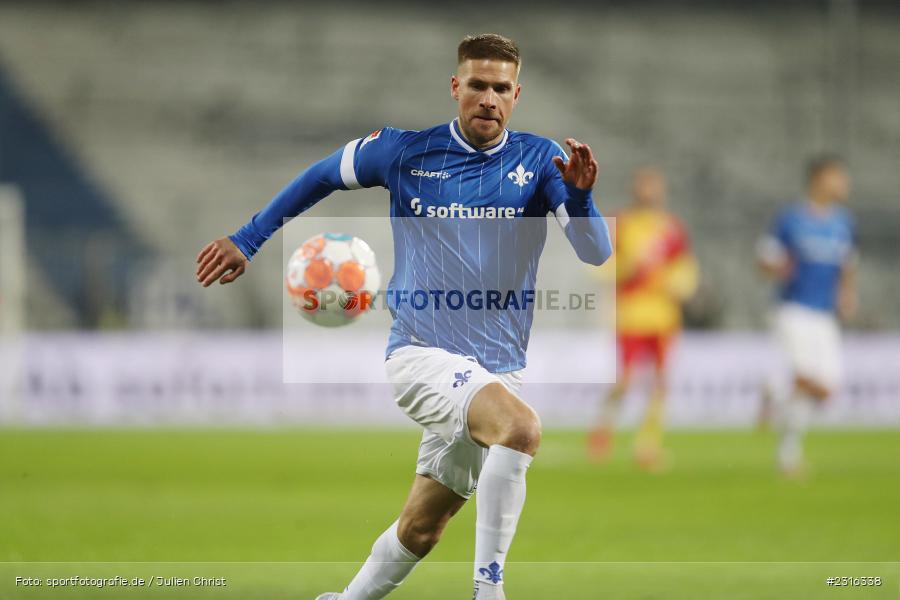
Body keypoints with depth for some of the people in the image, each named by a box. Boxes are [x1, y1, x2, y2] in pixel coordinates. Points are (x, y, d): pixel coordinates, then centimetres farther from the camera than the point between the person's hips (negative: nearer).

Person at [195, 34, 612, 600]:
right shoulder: (406, 151, -1)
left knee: (421, 529, 8)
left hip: (499, 370, 3)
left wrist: (579, 195, -29)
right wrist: (248, 240, 16)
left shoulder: (539, 160, 0)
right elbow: (324, 175, 16)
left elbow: (597, 252, -9)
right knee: (522, 426, -32)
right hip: (422, 354, -3)